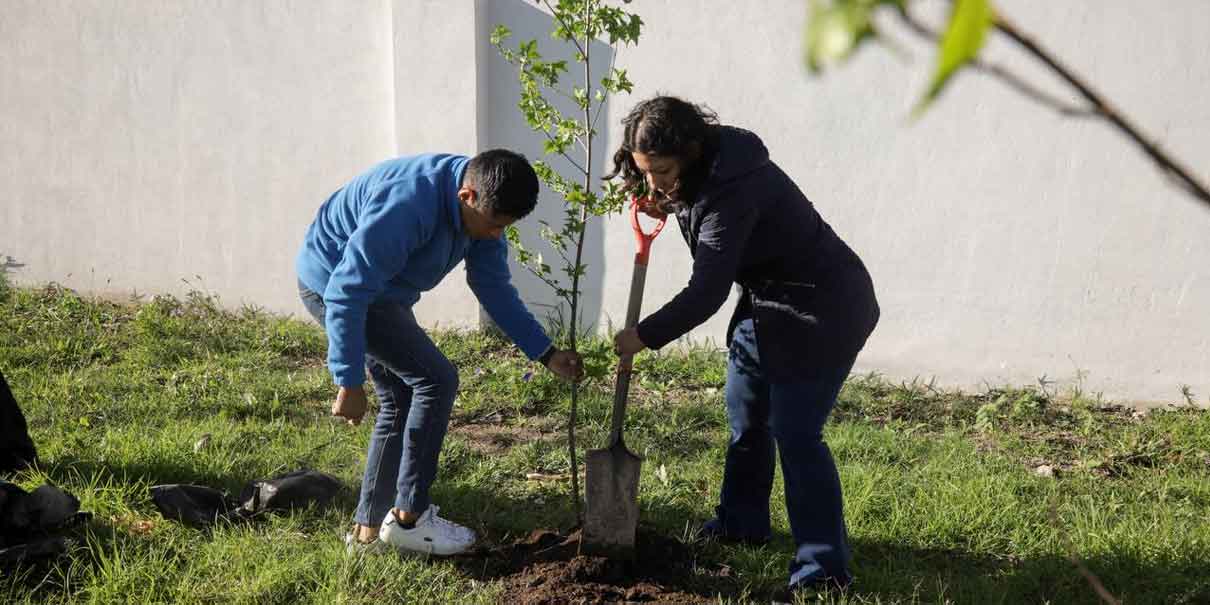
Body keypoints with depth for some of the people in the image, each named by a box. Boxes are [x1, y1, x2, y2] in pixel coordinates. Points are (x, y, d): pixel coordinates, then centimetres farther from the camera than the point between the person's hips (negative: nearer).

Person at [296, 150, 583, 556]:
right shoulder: (407, 207, -35)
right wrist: (349, 383, -31)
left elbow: (495, 288, 2)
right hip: (331, 284, -9)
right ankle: (408, 518, -3)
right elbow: (347, 293, -33)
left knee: (401, 402, 10)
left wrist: (546, 353, -4)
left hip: (381, 288, 9)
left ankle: (369, 527, 18)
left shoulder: (480, 207, -8)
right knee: (436, 380, -13)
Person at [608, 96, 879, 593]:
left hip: (822, 309, -10)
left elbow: (706, 293, -32)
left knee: (794, 430, -13)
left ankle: (824, 563, -7)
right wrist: (668, 207, 0)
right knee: (744, 415, 17)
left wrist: (644, 336, -22)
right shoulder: (709, 170, -4)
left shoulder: (733, 190, -32)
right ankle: (742, 521, 34)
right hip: (765, 299, 10)